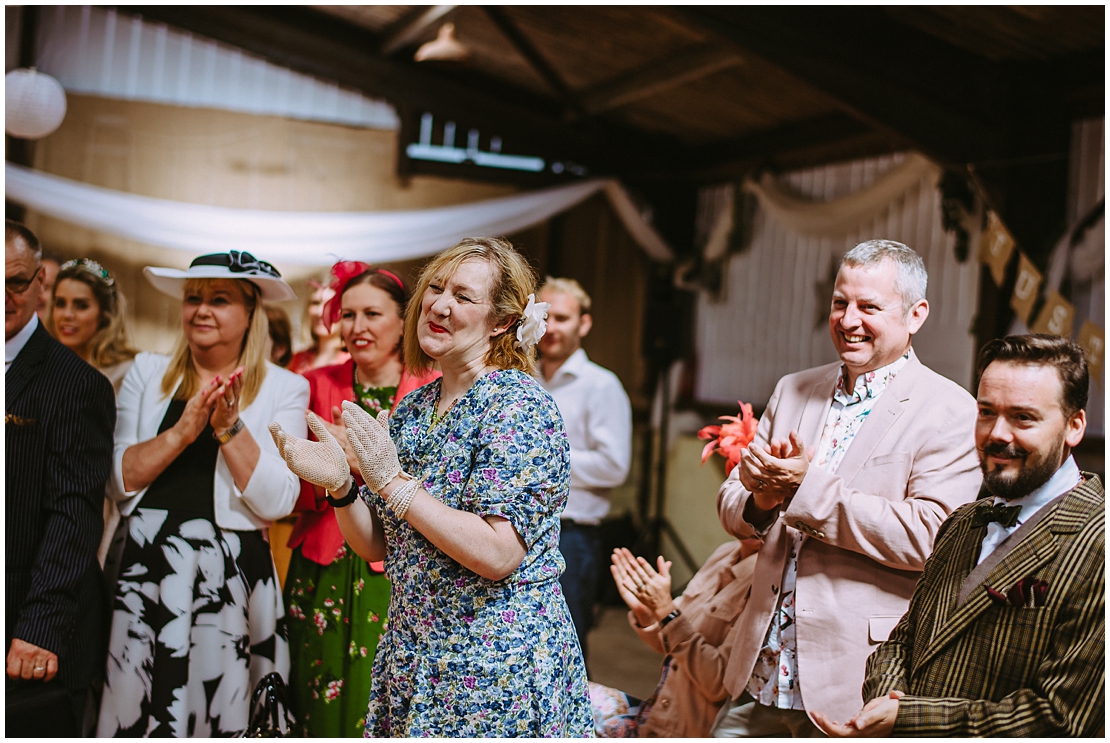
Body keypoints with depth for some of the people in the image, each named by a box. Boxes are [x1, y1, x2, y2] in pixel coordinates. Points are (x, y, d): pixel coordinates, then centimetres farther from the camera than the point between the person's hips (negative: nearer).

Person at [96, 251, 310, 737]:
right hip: (144, 566, 2)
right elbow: (117, 481, 0)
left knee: (217, 711, 3)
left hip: (229, 573, -2)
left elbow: (277, 502, -7)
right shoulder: (147, 372, 9)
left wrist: (229, 427, -15)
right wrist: (183, 430, -13)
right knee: (131, 711, 6)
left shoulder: (283, 388, 2)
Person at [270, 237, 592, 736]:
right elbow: (377, 546, 8)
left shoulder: (517, 405, -15)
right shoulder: (411, 409, 6)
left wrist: (394, 481, -23)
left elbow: (497, 555, -24)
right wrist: (340, 485, -10)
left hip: (498, 667, -6)